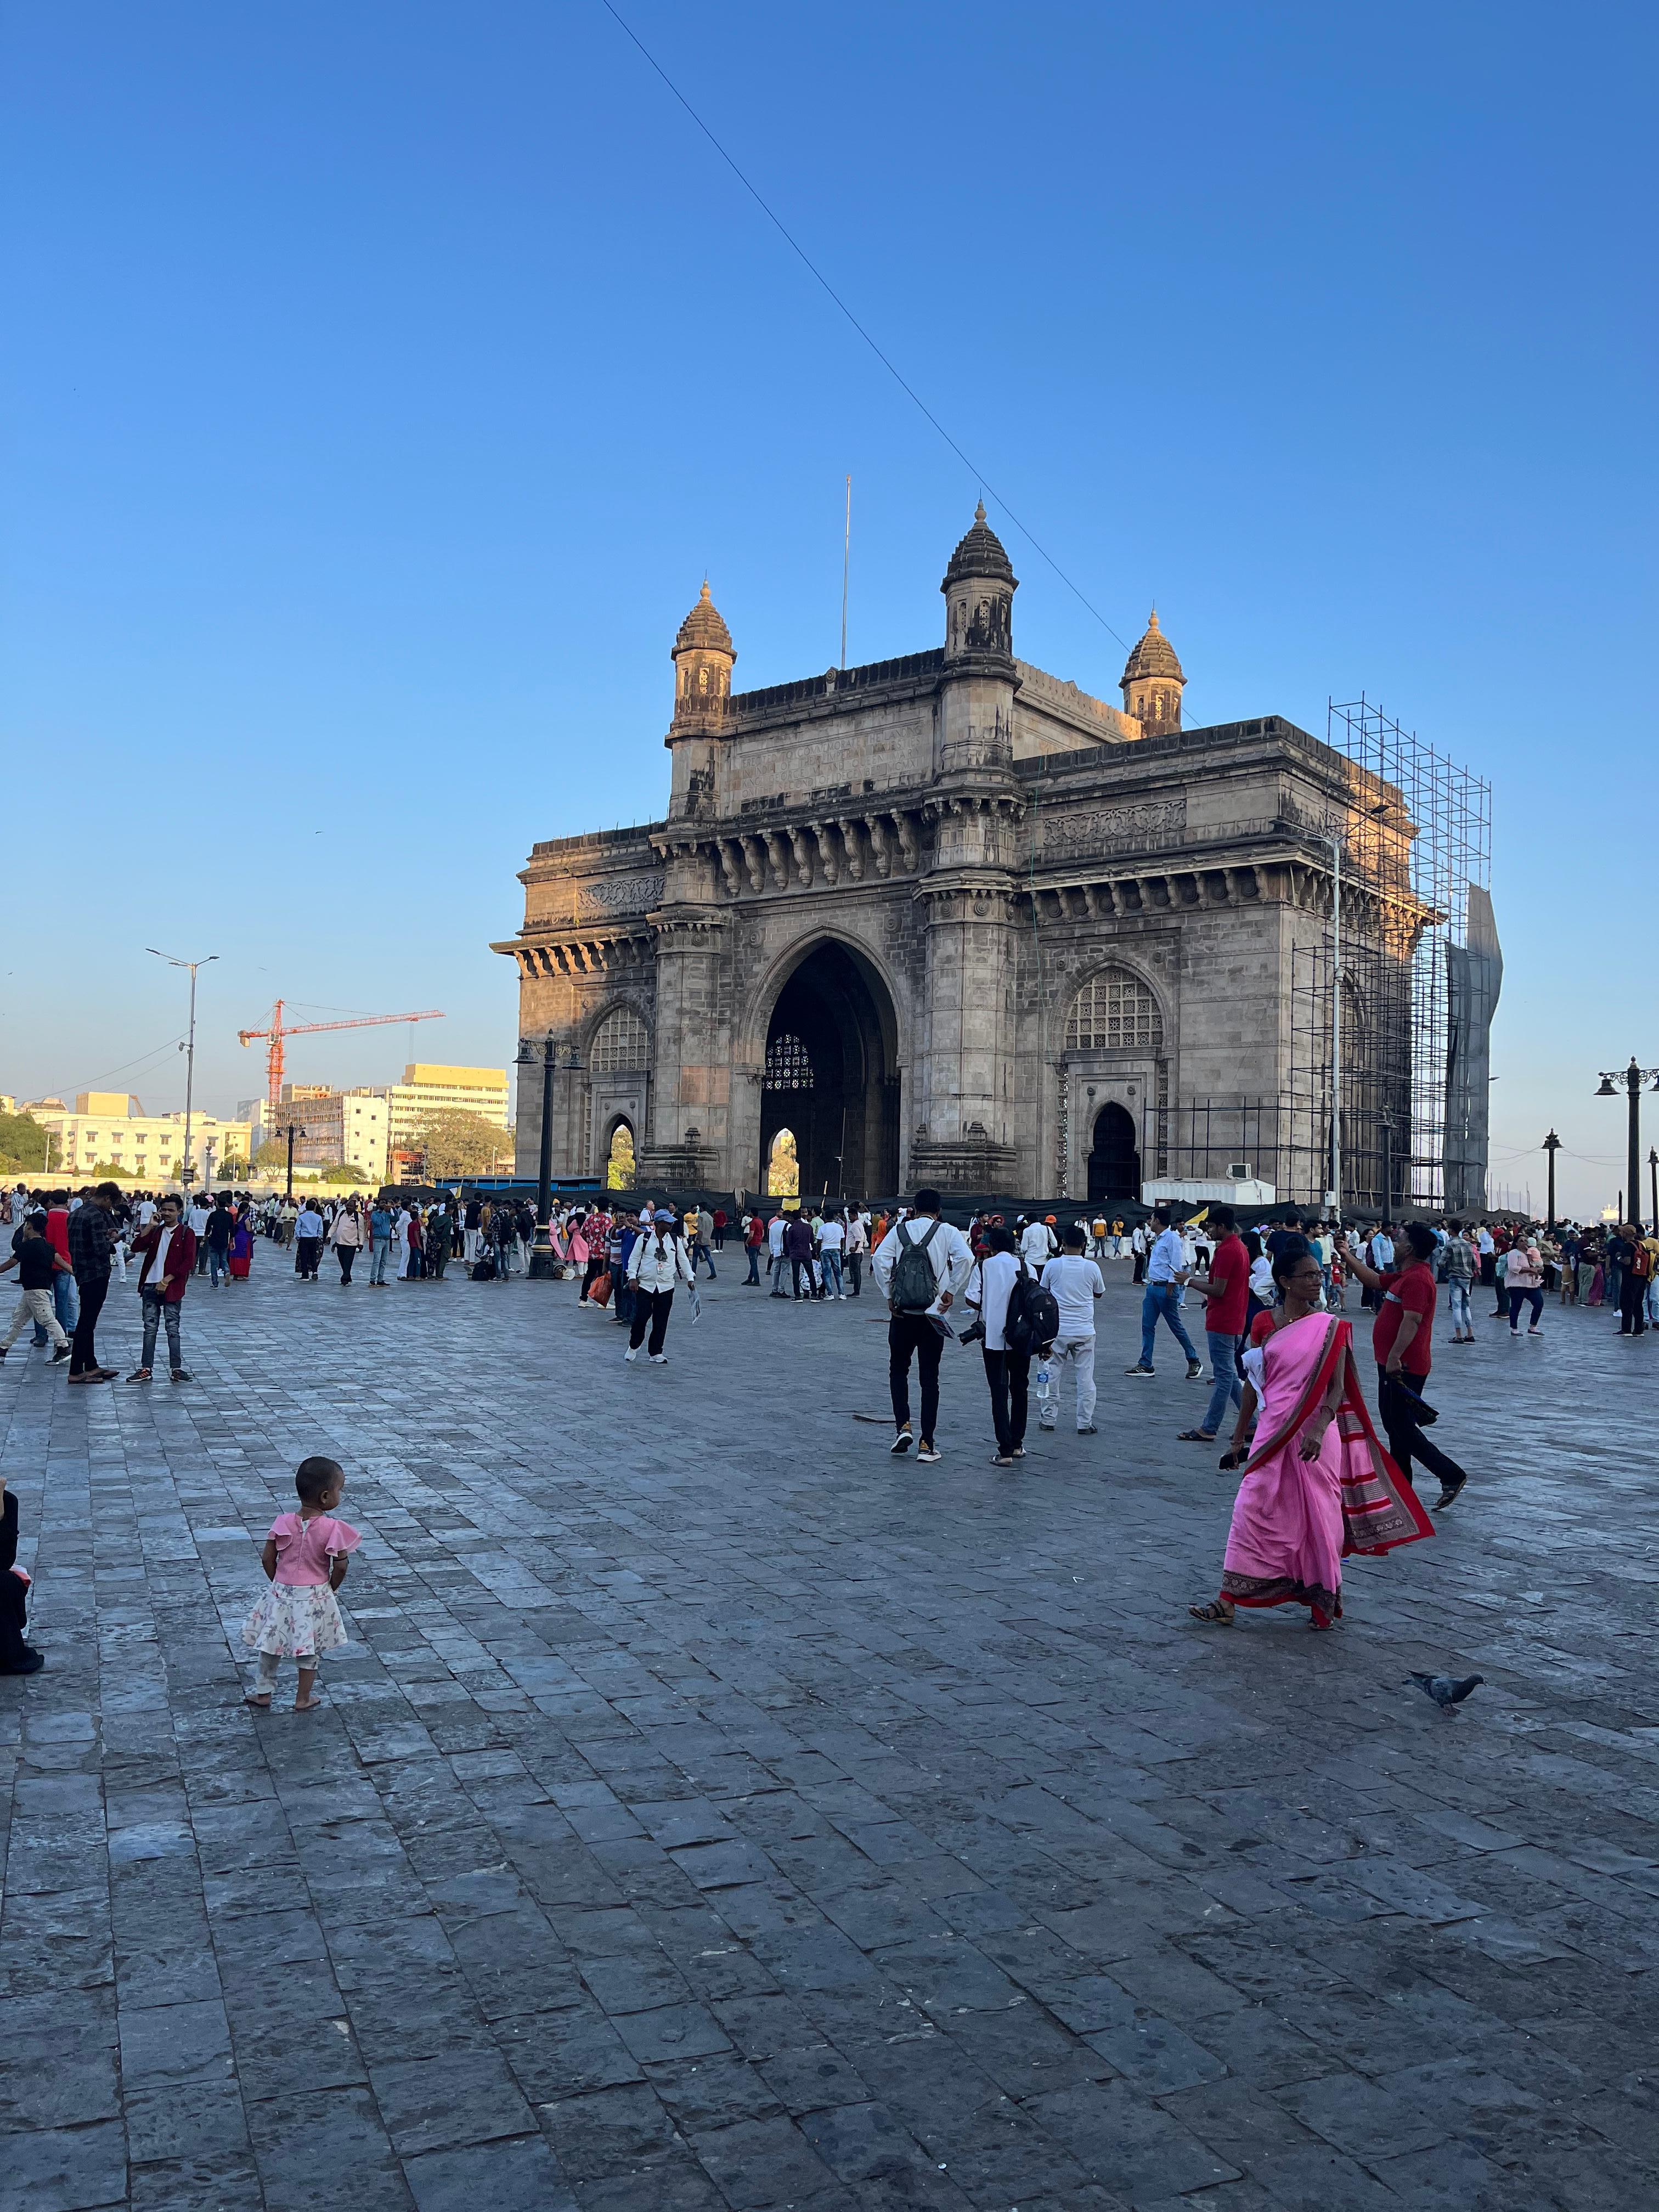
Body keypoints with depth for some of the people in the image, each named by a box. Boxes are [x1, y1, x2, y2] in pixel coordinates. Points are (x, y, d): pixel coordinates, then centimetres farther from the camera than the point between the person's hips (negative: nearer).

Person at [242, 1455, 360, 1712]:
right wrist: (331, 1588, 3)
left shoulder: (284, 1522, -10)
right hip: (316, 1597, -3)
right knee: (310, 1650, 15)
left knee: (271, 1644, 21)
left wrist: (278, 1584, 12)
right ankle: (303, 1699, 26)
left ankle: (263, 1693, 32)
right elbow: (341, 1566, -16)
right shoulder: (332, 1528, -20)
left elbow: (268, 1559, -4)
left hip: (282, 1593, 3)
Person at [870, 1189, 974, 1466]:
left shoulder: (900, 1230, 3)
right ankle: (926, 1444, 7)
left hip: (902, 1315, 1)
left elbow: (879, 1260, -10)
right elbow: (966, 1258, -17)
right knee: (929, 1378, 7)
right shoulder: (947, 1232, 0)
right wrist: (951, 1290, -7)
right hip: (933, 1315, 0)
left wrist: (888, 1295, -2)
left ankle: (903, 1426, 3)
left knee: (898, 1370, 19)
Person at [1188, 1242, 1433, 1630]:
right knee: (1253, 1510, 2)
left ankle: (1325, 1600, 26)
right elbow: (1254, 1381, 9)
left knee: (1318, 1515, 6)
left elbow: (1337, 1387, -7)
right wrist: (1240, 1434, 11)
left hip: (1314, 1433, -2)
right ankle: (1227, 1601, 6)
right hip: (1274, 1432, 2)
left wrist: (1318, 1430, -22)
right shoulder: (1265, 1322, 2)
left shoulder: (1331, 1328, -3)